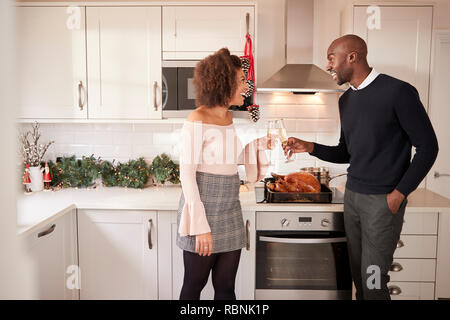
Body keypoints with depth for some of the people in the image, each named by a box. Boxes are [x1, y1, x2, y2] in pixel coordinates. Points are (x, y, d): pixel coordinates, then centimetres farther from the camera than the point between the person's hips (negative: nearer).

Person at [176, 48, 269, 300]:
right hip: (203, 210, -6)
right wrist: (201, 226, -17)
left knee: (226, 288, 12)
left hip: (230, 211, 6)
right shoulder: (197, 121, -12)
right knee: (194, 285, 10)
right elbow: (187, 174, -14)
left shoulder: (235, 120, 8)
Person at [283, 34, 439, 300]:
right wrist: (310, 148, 3)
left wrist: (399, 193, -12)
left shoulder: (397, 91, -11)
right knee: (358, 275, 13)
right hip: (352, 195, 7)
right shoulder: (346, 100, 11)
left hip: (383, 200, -7)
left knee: (373, 280, -3)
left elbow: (427, 146, -9)